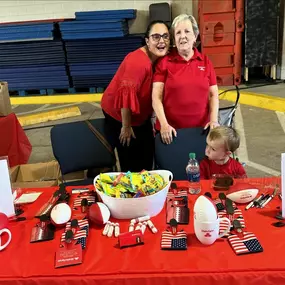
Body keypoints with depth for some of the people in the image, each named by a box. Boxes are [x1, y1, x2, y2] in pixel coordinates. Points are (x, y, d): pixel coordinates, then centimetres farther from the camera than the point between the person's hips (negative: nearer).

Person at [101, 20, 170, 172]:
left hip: (140, 115, 8)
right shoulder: (138, 61, -30)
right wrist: (126, 126, -23)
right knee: (131, 163, 4)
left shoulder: (162, 58, -2)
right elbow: (126, 95, -31)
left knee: (147, 155, 18)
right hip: (119, 115, -8)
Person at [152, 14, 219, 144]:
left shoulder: (205, 62, 6)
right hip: (171, 130, -2)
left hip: (200, 129, 2)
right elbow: (156, 97, -6)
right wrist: (164, 124, -17)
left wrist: (214, 120, -6)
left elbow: (213, 95, 7)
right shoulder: (164, 62, -2)